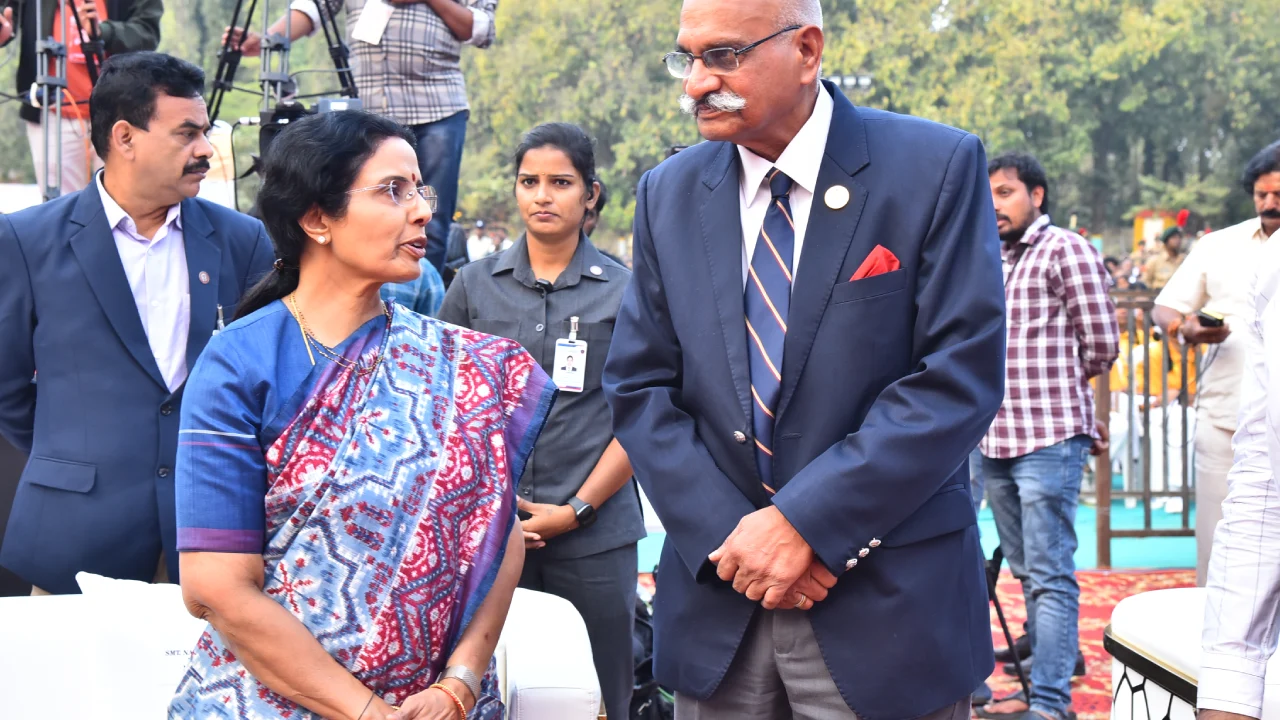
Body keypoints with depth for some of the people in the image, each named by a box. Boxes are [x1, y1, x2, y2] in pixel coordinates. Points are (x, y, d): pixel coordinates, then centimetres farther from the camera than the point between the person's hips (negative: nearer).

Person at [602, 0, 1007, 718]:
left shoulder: (937, 168, -6)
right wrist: (726, 533, -10)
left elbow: (960, 377, -12)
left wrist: (805, 521, -16)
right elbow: (639, 386, 4)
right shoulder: (669, 194, 6)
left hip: (888, 605, -3)